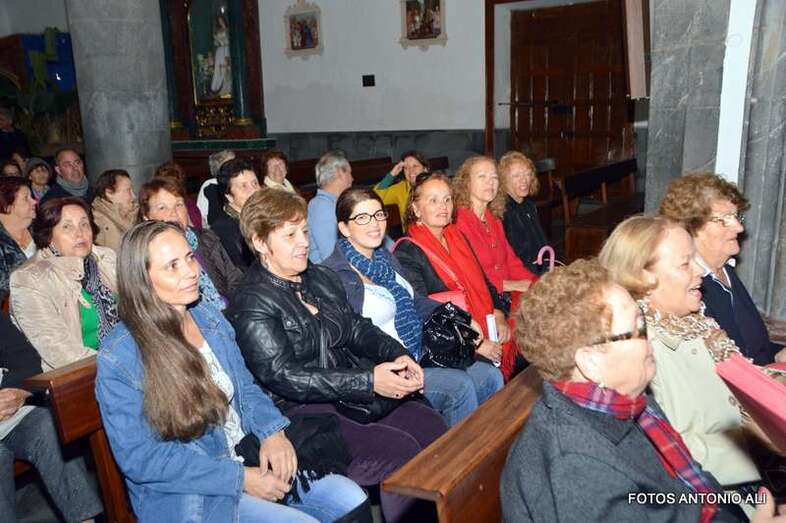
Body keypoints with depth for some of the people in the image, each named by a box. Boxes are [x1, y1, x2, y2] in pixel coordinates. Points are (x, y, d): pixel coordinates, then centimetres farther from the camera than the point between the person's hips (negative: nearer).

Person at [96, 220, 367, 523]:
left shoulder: (210, 318, 2)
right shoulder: (119, 359, -17)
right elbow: (140, 458, -17)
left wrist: (272, 432, -10)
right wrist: (241, 479, -20)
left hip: (250, 457, 6)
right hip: (187, 495, -5)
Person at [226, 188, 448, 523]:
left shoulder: (321, 279, 13)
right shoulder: (251, 304, -11)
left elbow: (357, 328, 14)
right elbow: (283, 377, -18)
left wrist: (397, 355, -8)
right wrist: (369, 381, -23)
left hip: (348, 394, 7)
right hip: (298, 411, -7)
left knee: (431, 425, -12)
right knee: (401, 450, -22)